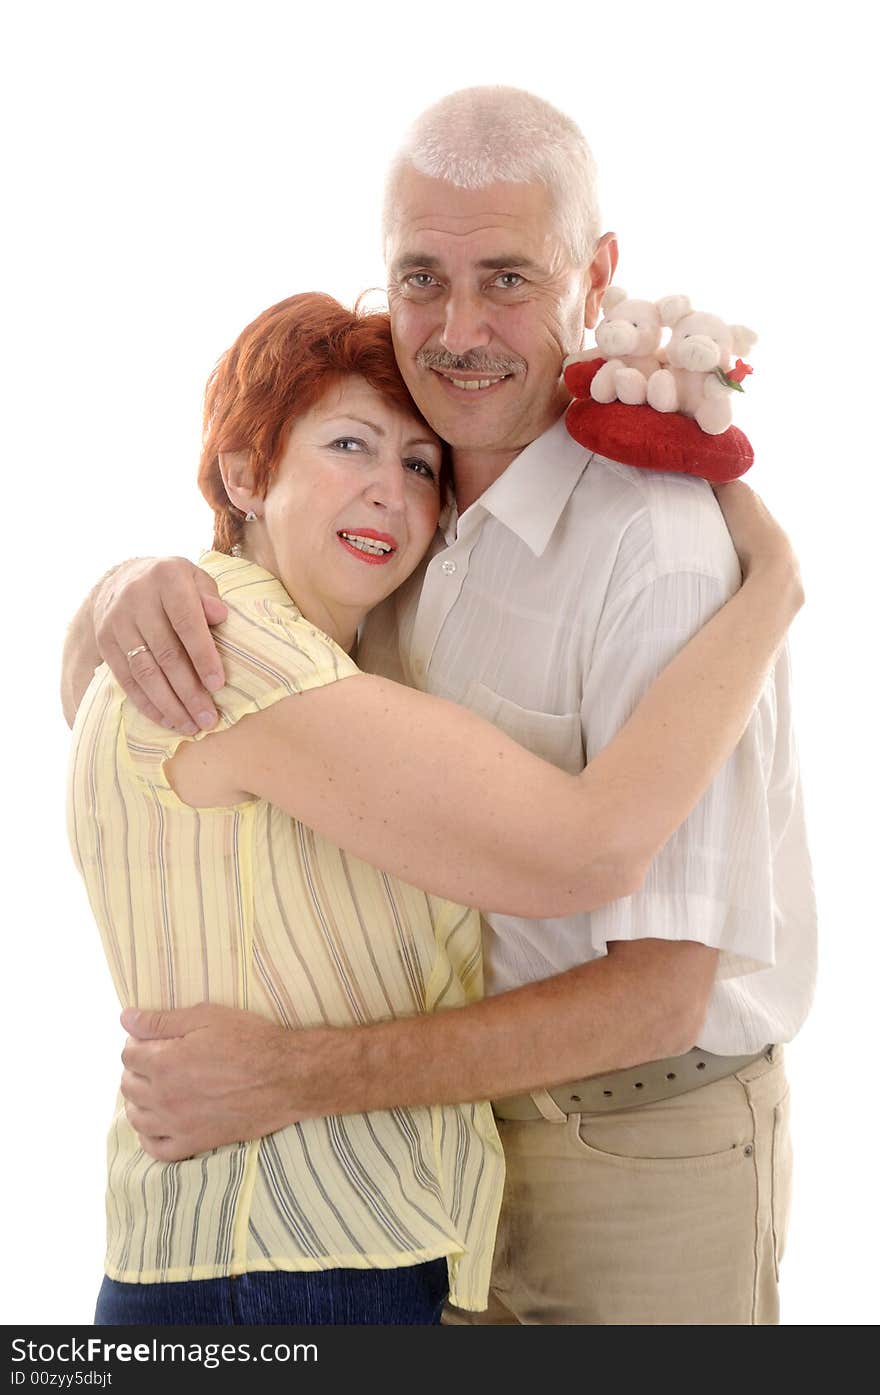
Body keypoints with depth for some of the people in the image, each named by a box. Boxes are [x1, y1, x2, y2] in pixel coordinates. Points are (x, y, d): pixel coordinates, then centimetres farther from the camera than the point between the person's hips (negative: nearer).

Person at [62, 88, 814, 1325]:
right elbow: (91, 699, 2)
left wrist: (294, 1078, -29)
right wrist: (123, 596, -21)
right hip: (466, 1110, 6)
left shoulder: (669, 557, -25)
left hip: (646, 1154, -5)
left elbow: (657, 992, -26)